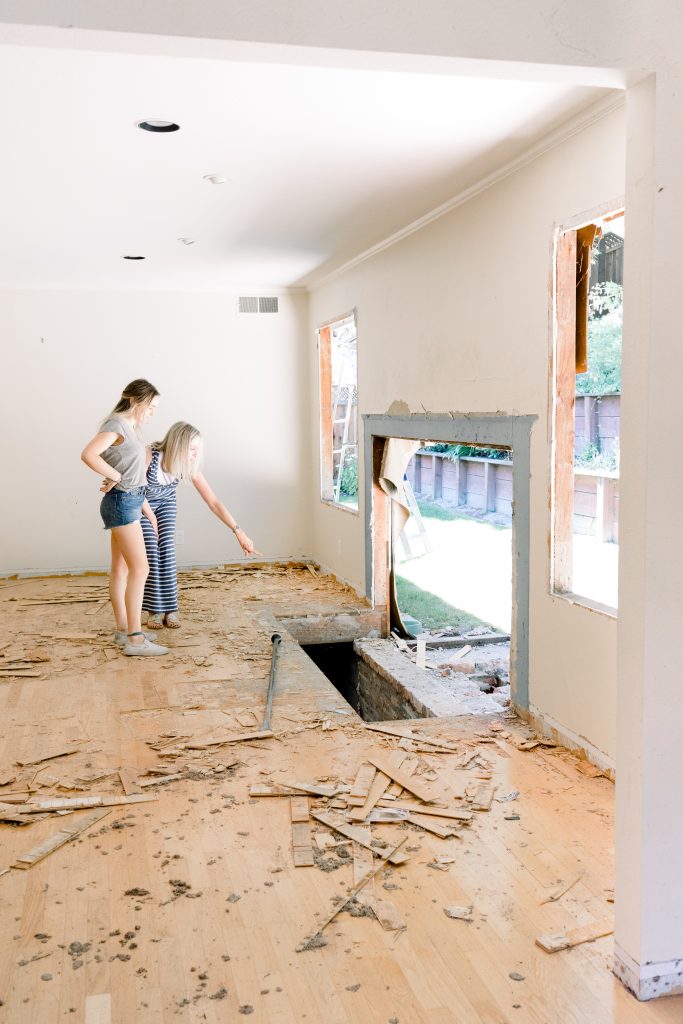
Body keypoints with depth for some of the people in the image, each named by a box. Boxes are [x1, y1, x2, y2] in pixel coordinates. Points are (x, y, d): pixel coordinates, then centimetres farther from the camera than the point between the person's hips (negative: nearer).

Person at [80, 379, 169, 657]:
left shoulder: (130, 426, 12)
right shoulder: (116, 425, -16)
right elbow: (88, 454, -29)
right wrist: (115, 477, -19)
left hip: (129, 501, 10)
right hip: (121, 502, -10)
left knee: (121, 568, 14)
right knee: (139, 569, -10)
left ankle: (123, 629, 23)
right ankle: (134, 639, -8)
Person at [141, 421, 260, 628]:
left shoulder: (189, 467, -24)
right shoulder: (150, 456, -37)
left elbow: (213, 502, -21)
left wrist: (239, 532, -25)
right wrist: (151, 518, -14)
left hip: (166, 504, 3)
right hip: (141, 504, -3)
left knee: (167, 553, -8)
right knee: (151, 553, -12)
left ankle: (170, 609, -1)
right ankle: (154, 610, -3)